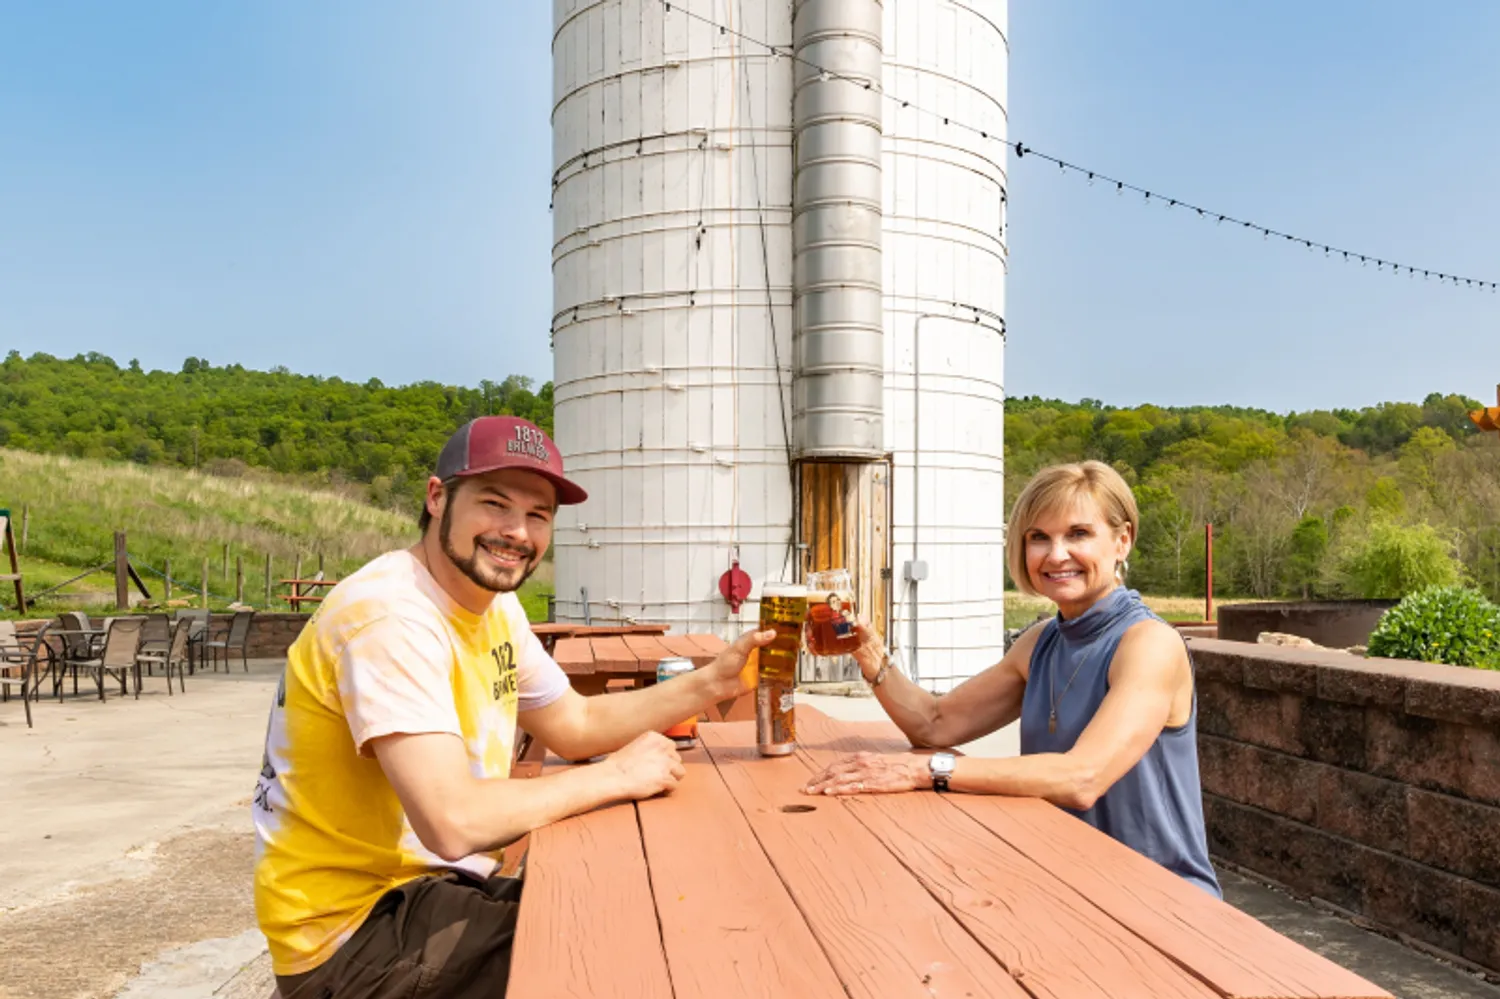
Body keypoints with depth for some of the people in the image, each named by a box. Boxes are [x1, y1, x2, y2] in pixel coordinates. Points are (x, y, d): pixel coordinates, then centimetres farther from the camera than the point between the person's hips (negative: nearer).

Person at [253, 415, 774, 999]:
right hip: (354, 929, -8)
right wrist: (617, 774, -20)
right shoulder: (390, 616, -25)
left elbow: (576, 725, 12)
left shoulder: (494, 603, 4)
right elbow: (452, 823, -33)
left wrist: (711, 684, 0)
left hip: (440, 884, 8)